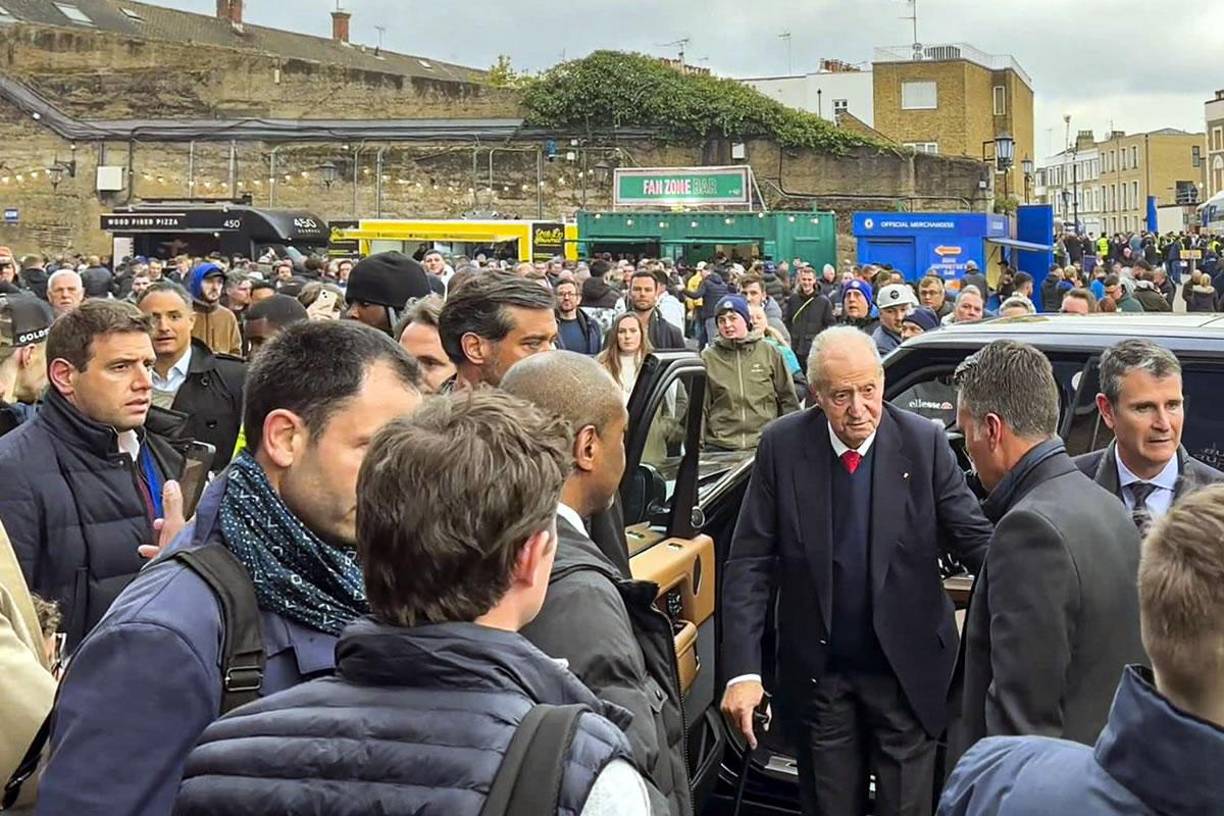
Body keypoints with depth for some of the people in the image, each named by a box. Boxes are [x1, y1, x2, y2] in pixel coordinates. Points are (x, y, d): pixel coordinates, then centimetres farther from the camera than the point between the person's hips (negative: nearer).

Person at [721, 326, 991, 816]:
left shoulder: (924, 442, -9)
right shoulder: (782, 446, -8)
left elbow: (974, 537, -6)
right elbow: (750, 563, -7)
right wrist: (743, 671, -15)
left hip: (907, 667, 0)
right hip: (817, 670, 1)